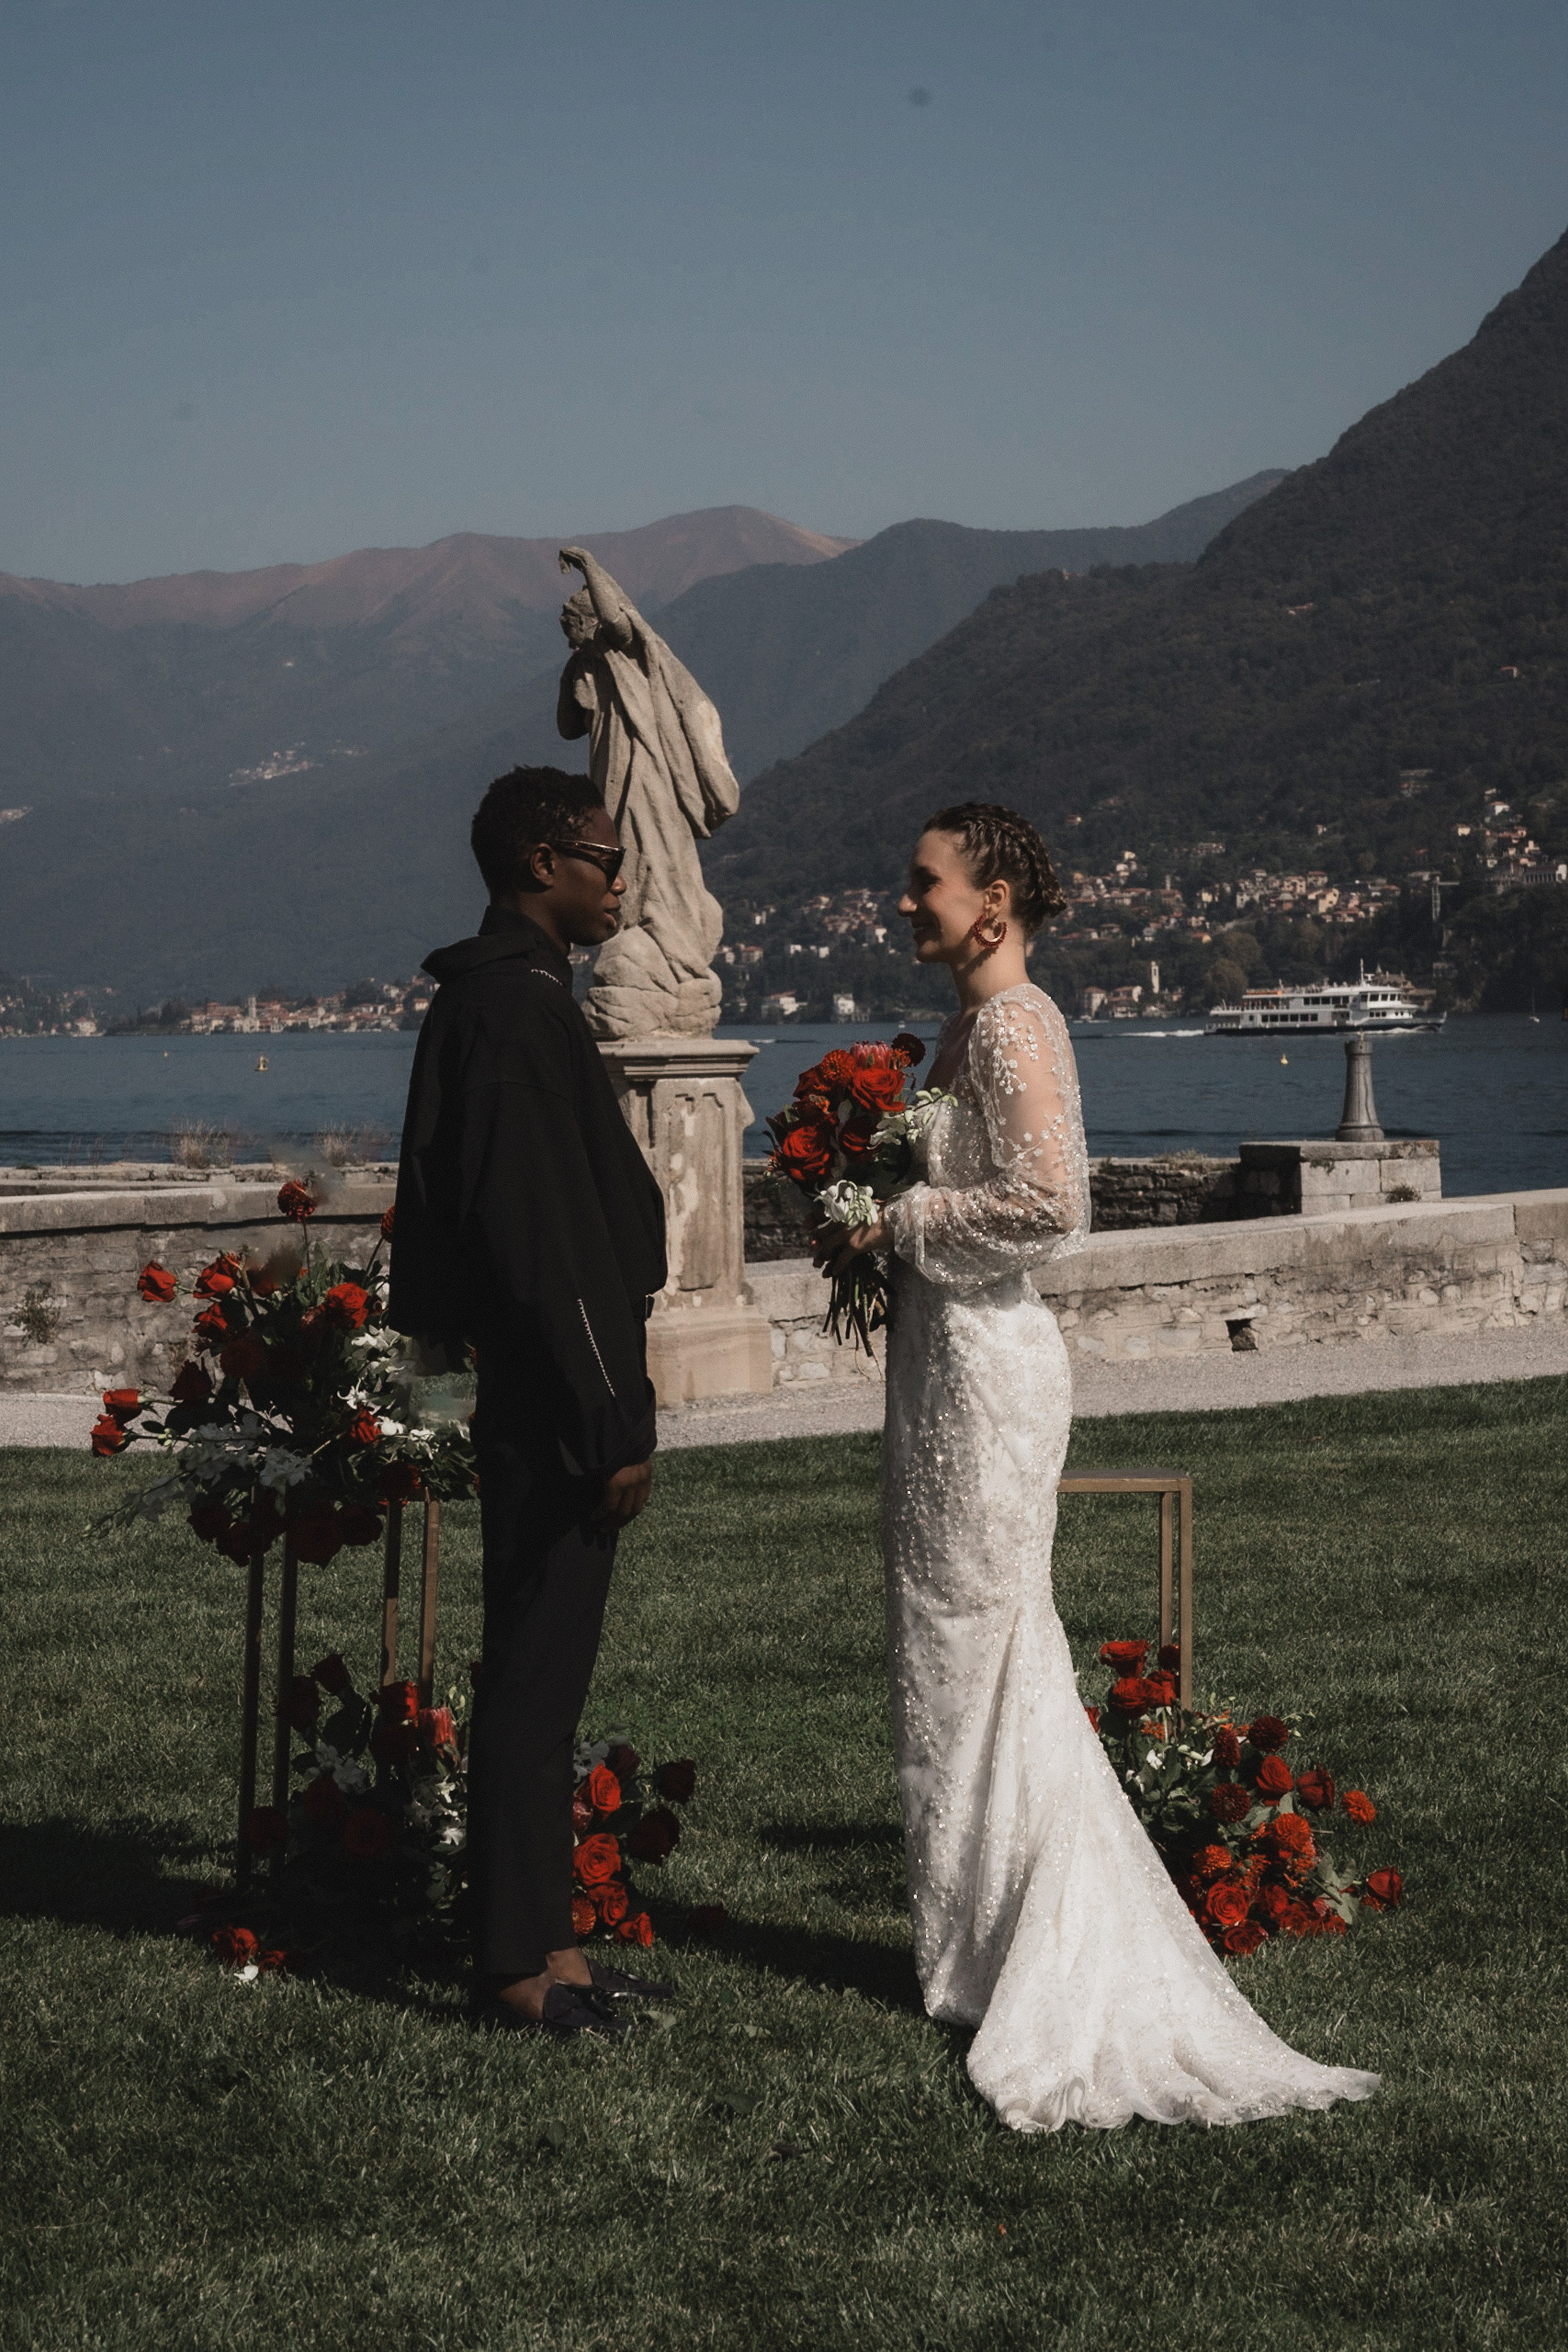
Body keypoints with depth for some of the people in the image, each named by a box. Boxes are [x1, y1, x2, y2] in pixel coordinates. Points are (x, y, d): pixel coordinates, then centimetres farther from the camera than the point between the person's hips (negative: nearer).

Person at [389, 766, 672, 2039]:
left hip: (540, 1408, 10)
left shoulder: (498, 999, 16)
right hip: (552, 1414, -10)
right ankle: (520, 1965, 3)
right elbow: (542, 1244, -22)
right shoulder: (517, 1011, -17)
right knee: (536, 1673, -4)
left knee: (543, 1669, 14)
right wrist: (612, 1425, -20)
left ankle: (538, 1940, 22)